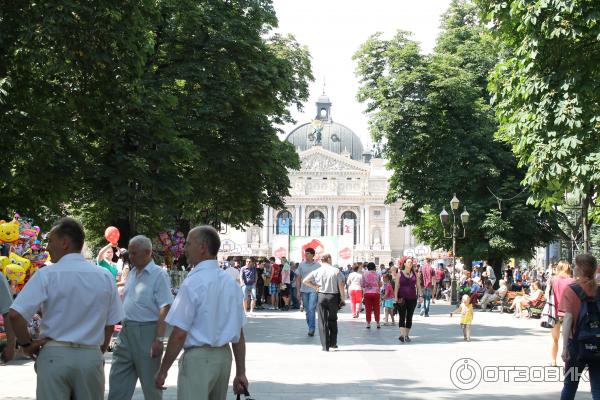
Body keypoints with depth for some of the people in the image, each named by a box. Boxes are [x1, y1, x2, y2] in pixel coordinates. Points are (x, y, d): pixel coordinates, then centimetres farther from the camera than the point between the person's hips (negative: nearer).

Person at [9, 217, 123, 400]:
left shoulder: (46, 275, -6)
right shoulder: (105, 277, 4)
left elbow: (15, 315, -12)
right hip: (91, 357, 3)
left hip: (54, 355, -3)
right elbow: (110, 324, 8)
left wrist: (26, 344, 2)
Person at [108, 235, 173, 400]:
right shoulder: (132, 273, 14)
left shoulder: (158, 275, -11)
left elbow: (164, 309, -16)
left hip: (146, 331, -8)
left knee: (150, 382, 3)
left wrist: (159, 339, -22)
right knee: (117, 381, 7)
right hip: (126, 331, 8)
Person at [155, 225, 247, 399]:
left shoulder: (193, 283, -13)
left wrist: (162, 371, -7)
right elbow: (239, 334, 9)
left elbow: (179, 334, -15)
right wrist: (241, 372, 14)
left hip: (198, 357, -7)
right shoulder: (231, 283, 7)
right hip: (225, 356, 7)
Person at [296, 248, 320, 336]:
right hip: (304, 290, 3)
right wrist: (298, 291, 5)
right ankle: (310, 327, 22)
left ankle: (312, 329, -10)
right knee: (307, 310, 10)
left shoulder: (318, 265, 0)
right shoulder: (302, 265, 7)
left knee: (311, 309, -14)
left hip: (314, 290, -3)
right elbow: (298, 278, 10)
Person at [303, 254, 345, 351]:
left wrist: (315, 286, 7)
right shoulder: (336, 270, -3)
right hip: (334, 296, 0)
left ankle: (325, 346, 1)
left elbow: (305, 281, -2)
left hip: (321, 296, 0)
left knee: (323, 321, 4)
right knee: (333, 320, 18)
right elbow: (341, 285, -8)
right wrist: (342, 298, -1)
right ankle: (333, 343, 20)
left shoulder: (317, 271, 1)